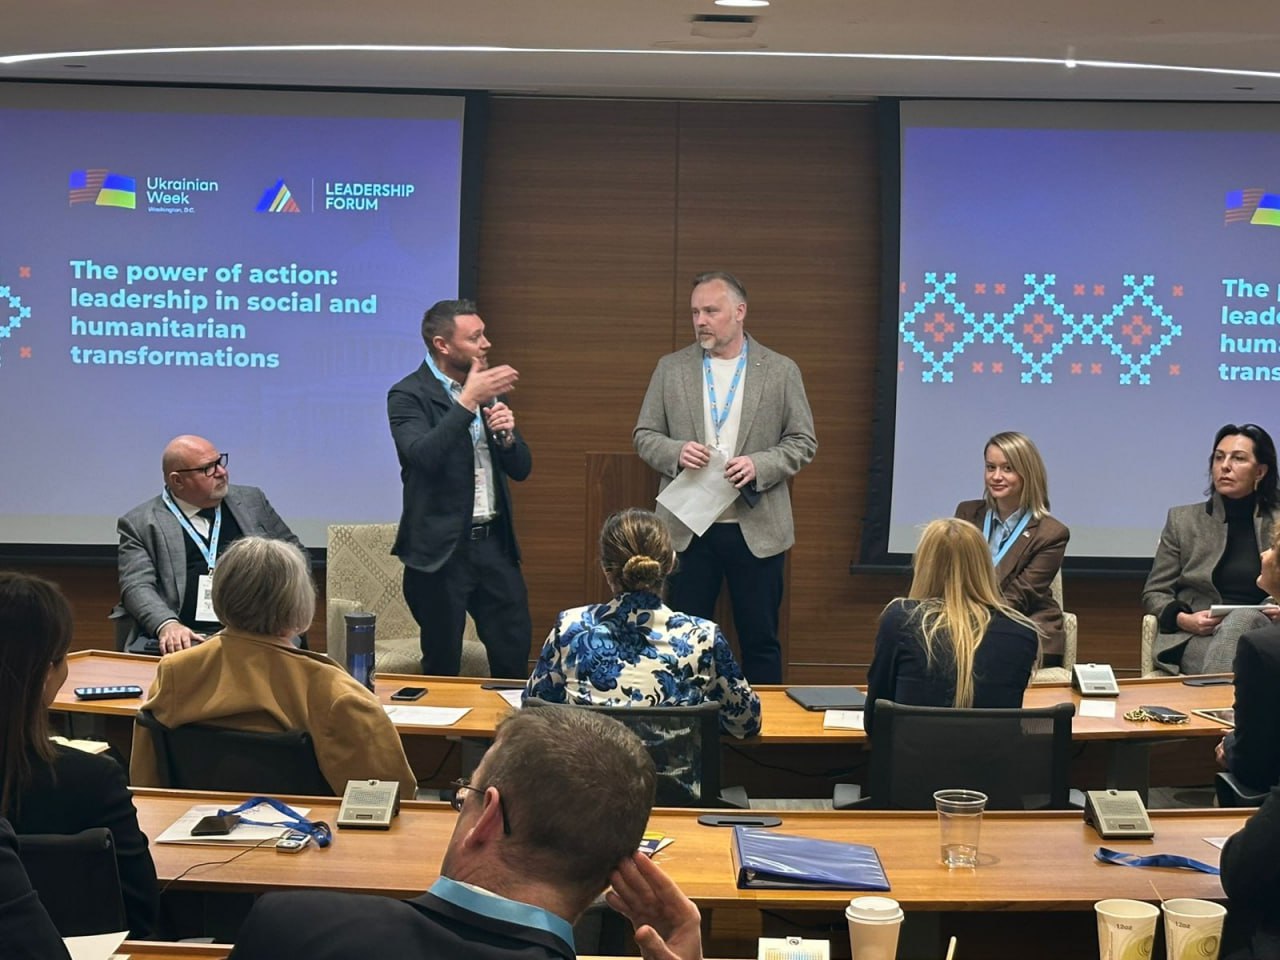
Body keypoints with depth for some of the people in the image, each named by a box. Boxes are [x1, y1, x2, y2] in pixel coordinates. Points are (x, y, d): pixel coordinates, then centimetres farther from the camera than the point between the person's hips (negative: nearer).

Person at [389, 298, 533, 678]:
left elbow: (520, 468, 12)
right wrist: (468, 402, -28)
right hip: (442, 548, -6)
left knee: (515, 657, 7)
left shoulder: (488, 389, 11)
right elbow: (423, 455, -25)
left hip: (494, 543, 6)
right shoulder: (409, 396, -8)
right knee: (442, 666, 4)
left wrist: (507, 434, -9)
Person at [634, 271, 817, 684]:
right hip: (687, 527, 1)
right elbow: (644, 435, 8)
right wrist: (676, 452, -13)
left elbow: (803, 442, 3)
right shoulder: (671, 368, 6)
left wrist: (759, 465, -15)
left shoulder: (781, 371, 2)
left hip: (757, 529, -1)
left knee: (761, 641, 6)